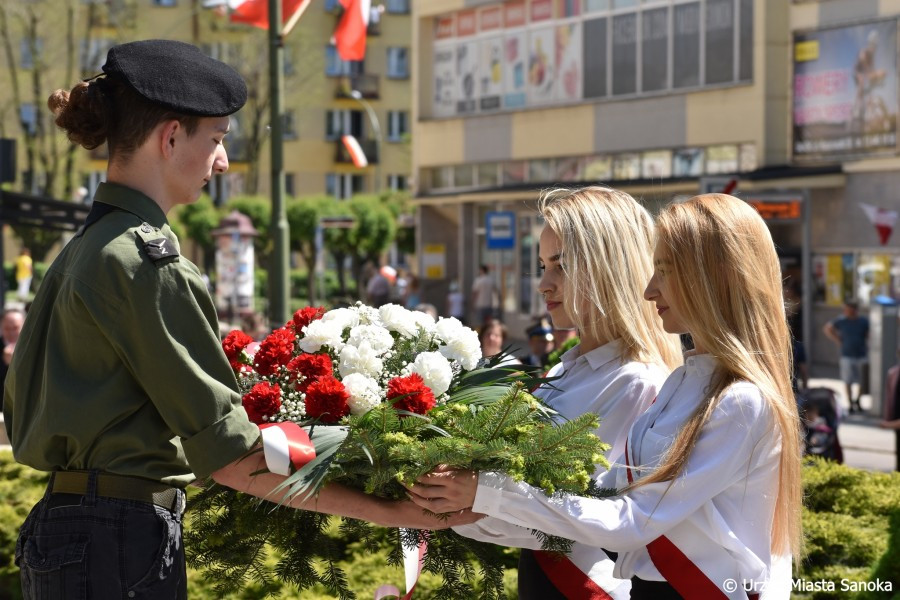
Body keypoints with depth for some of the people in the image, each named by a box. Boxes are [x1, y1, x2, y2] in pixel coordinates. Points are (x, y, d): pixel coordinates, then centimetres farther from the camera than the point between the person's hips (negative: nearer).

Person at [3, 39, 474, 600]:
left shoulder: (83, 249, 13)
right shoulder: (146, 263, -17)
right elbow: (230, 455, -19)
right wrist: (389, 511, -16)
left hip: (61, 523, 10)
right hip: (120, 542, -10)